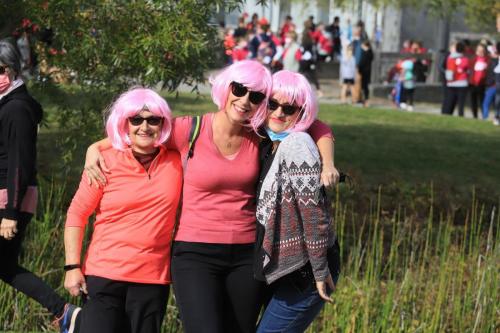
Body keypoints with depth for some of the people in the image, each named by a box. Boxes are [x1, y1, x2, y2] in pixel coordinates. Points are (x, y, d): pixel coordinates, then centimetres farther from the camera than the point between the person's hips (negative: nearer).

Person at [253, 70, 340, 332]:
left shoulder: (297, 145, -17)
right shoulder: (269, 145, 11)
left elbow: (314, 212, -19)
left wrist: (320, 273, -18)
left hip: (305, 270, -9)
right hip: (287, 266, 9)